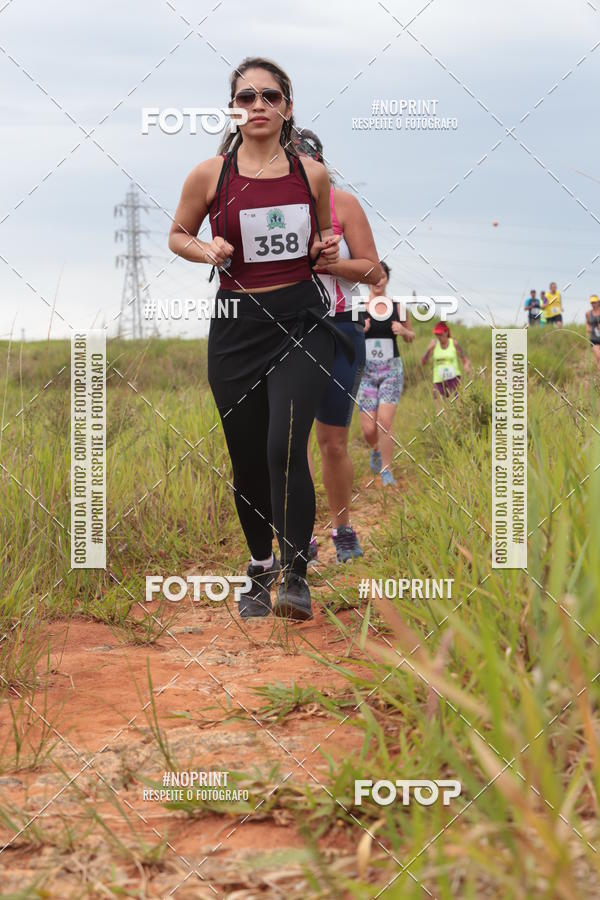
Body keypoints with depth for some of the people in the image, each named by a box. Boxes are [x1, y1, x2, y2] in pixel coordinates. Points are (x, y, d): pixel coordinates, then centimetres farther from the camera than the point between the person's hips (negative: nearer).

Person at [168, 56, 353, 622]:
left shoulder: (311, 173, 3)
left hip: (302, 318, -1)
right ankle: (260, 569, 31)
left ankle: (295, 575, -11)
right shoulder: (210, 175, -1)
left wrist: (327, 251, -2)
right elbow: (177, 236, 13)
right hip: (237, 326, 1)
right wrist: (205, 251, -7)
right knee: (247, 460, 9)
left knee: (285, 445, -20)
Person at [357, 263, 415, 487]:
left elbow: (410, 338, 17)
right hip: (366, 370, 0)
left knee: (385, 422, -13)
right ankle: (375, 450, 34)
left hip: (391, 369, 0)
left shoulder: (398, 307, 4)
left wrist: (403, 331, -5)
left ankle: (386, 471, -1)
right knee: (368, 428, -1)